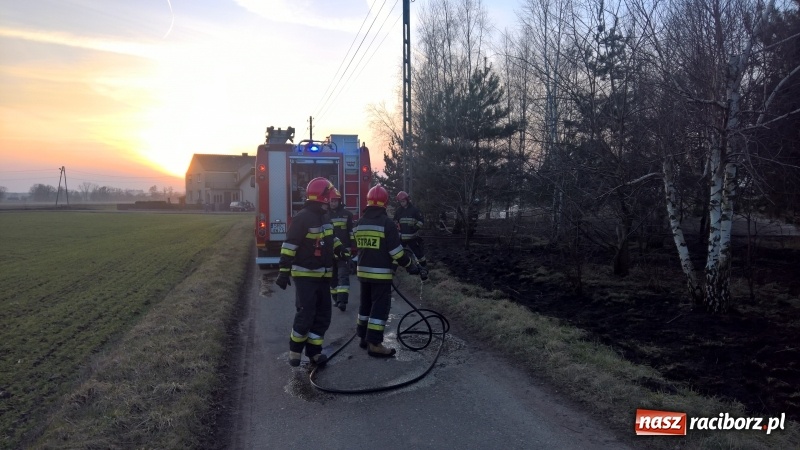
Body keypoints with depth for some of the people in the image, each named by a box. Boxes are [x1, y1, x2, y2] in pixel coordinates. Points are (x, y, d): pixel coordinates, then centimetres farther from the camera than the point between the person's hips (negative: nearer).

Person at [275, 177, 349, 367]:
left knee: (323, 315, 9)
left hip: (322, 275, 9)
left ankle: (314, 351, 18)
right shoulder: (302, 218, -16)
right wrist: (284, 271, -21)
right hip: (305, 275, -9)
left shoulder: (324, 217, 11)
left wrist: (339, 248, 7)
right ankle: (295, 350, 13)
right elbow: (289, 245, -19)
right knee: (305, 314, -7)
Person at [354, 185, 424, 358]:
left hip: (363, 271, 7)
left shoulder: (360, 223, 7)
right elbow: (396, 251, -15)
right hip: (381, 273, -7)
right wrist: (410, 266, -6)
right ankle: (374, 344, -4)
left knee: (366, 304, 18)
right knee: (380, 307, -2)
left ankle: (364, 337, 26)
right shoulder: (386, 222, -14)